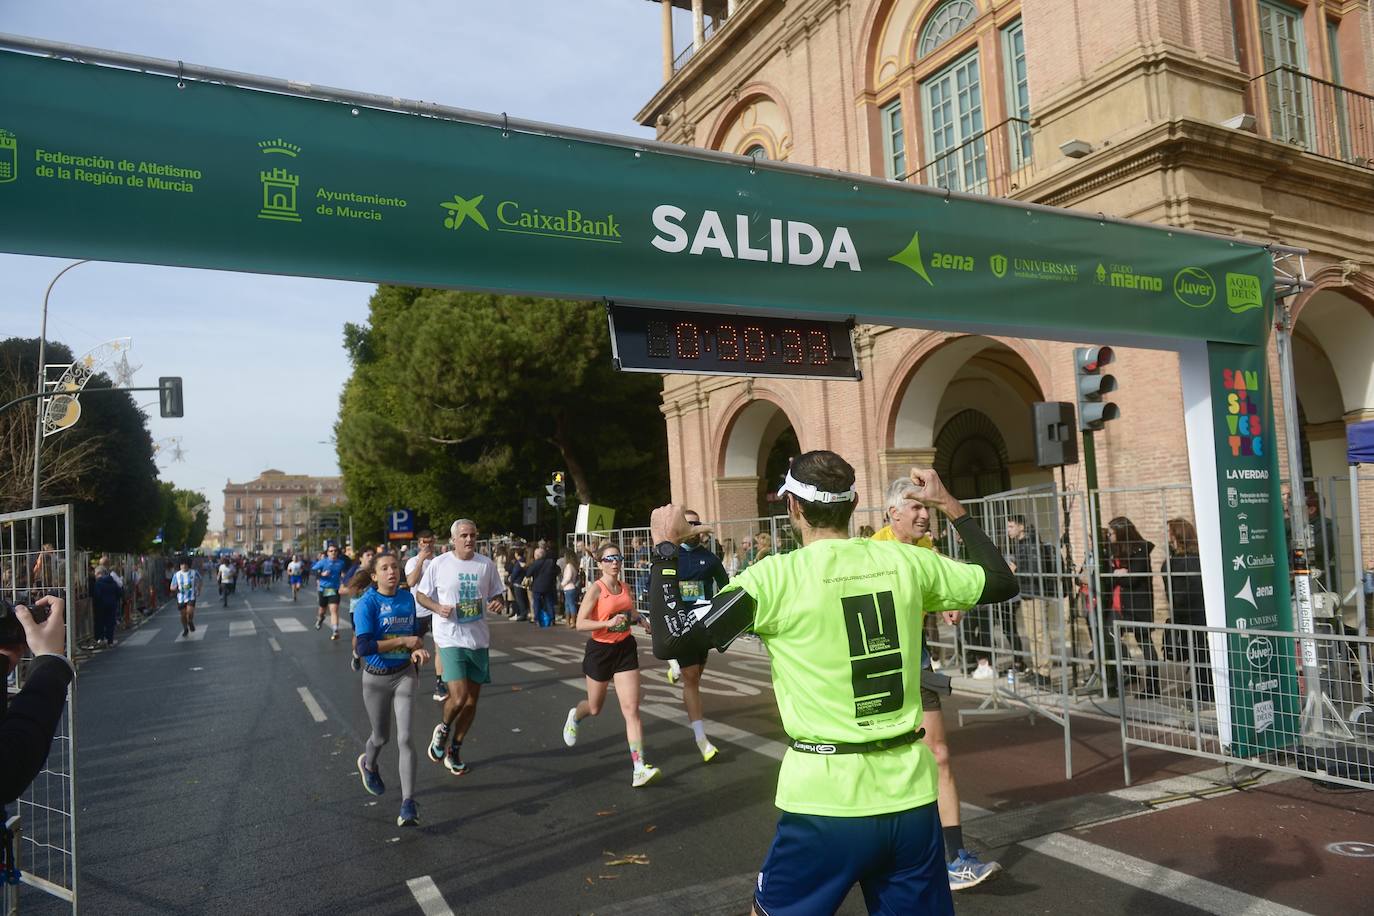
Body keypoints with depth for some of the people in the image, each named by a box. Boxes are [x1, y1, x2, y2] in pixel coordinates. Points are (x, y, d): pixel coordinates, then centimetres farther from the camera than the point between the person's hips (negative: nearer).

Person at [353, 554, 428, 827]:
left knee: (405, 738, -8)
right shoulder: (367, 603, -16)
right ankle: (368, 764, 53)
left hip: (405, 674, 2)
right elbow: (363, 647, -24)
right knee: (381, 737, 16)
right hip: (376, 678, -2)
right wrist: (404, 641, -25)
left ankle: (408, 804, -3)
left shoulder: (407, 598, -1)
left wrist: (419, 649, -7)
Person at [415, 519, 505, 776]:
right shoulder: (439, 564, -6)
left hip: (479, 640, 4)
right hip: (451, 639, -4)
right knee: (458, 697, -16)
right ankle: (443, 729, 18)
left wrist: (498, 603, -10)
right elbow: (420, 594, 3)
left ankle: (454, 749, 30)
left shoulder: (486, 564, 3)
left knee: (472, 699, 10)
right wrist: (438, 608, -16)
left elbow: (497, 594, 14)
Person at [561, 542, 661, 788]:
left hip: (625, 649, 4)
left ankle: (639, 769, -9)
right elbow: (580, 623, -19)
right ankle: (574, 717, 54)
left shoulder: (625, 587, 4)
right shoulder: (596, 589, -14)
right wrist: (608, 623, -29)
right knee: (595, 708, 16)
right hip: (600, 650, -4)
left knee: (632, 710, -7)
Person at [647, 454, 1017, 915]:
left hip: (825, 802, -3)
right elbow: (1002, 581, 16)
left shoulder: (777, 576, -12)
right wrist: (950, 505, 23)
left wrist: (665, 547, 0)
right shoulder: (908, 562, 0)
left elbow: (671, 641, -12)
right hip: (912, 797, 3)